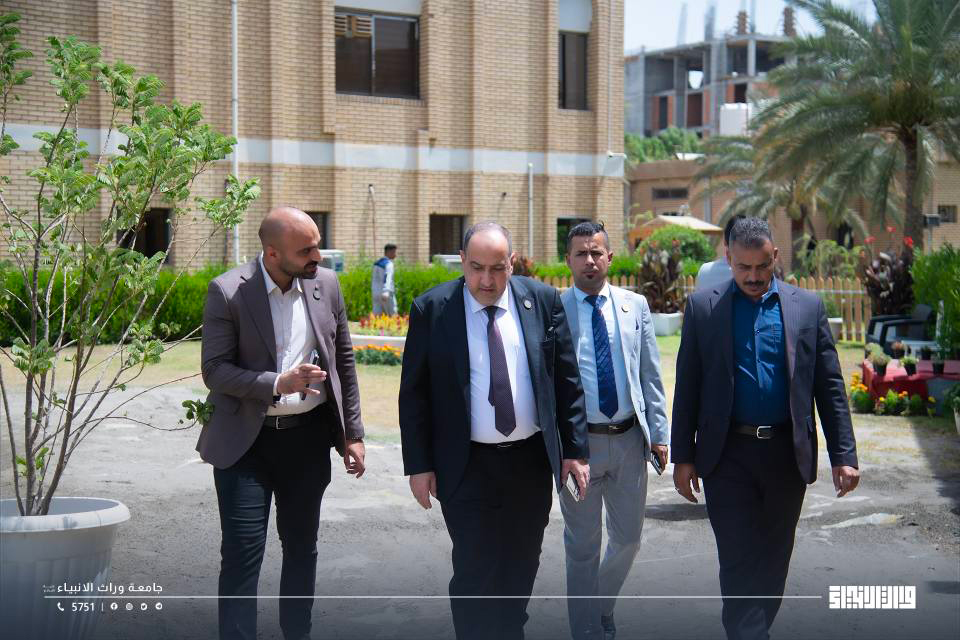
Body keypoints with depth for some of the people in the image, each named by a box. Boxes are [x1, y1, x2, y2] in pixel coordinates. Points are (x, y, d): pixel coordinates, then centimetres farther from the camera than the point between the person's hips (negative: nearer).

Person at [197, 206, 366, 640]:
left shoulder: (325, 284, 1)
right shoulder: (228, 292, -12)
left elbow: (344, 361, 8)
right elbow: (214, 371, -12)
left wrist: (352, 433, 8)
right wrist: (278, 384, -25)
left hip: (309, 436, 4)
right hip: (246, 439, -4)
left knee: (301, 546, 15)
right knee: (242, 553, -4)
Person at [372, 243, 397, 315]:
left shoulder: (377, 263, 13)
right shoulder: (388, 264, -11)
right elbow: (387, 278, -26)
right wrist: (386, 292, -39)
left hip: (376, 294, 7)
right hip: (387, 295, -7)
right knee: (393, 316, 6)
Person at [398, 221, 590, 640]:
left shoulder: (543, 301, -1)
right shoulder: (431, 308, -6)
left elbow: (567, 380, 4)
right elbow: (414, 393, -3)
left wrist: (575, 449, 2)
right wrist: (419, 465, -6)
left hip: (531, 461, 3)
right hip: (467, 466, -3)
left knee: (521, 569, 15)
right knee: (475, 573, -2)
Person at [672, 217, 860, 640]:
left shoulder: (807, 306, 4)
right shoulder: (703, 307, 2)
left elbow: (830, 386, 4)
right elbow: (687, 387, 3)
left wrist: (844, 455, -1)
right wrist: (682, 456, 0)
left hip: (787, 454, 2)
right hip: (727, 454, -2)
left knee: (773, 558, 13)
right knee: (739, 558, -5)